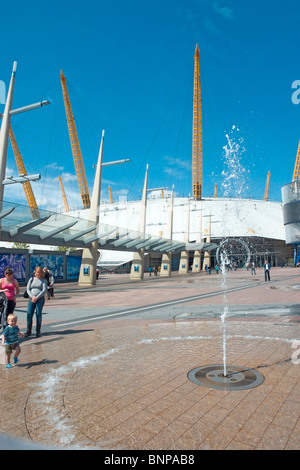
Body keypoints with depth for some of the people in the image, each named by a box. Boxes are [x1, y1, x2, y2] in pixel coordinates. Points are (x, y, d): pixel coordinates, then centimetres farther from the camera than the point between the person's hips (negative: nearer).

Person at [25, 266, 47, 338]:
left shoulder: (43, 280, 4)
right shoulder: (31, 279, 12)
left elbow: (44, 290, -5)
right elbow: (28, 289, 6)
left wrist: (36, 297, -13)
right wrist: (32, 296, -11)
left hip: (40, 299, -3)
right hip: (31, 299, 3)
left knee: (38, 315, -2)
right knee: (29, 314, -2)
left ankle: (38, 331, 8)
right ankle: (28, 331, 8)